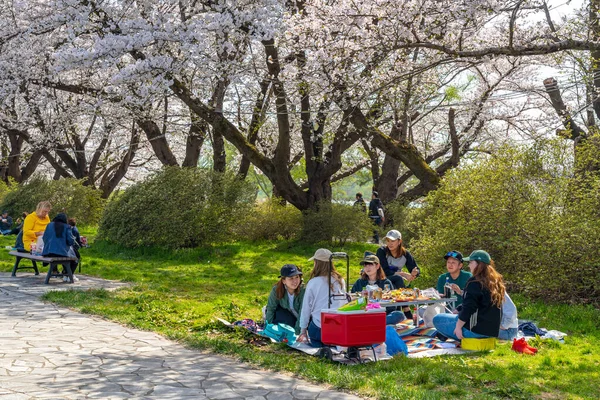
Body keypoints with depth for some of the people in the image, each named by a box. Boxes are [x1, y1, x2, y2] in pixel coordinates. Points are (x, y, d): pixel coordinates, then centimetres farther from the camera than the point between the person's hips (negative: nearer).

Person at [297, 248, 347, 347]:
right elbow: (344, 304, 8)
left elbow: (306, 308, 2)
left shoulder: (313, 283, -6)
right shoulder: (340, 281, 3)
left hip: (319, 328, -3)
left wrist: (303, 330, 12)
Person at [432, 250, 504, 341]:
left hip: (476, 329, -9)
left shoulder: (474, 282, -15)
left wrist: (458, 327, -13)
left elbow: (468, 308, -20)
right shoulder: (496, 282, 11)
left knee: (437, 319, 2)